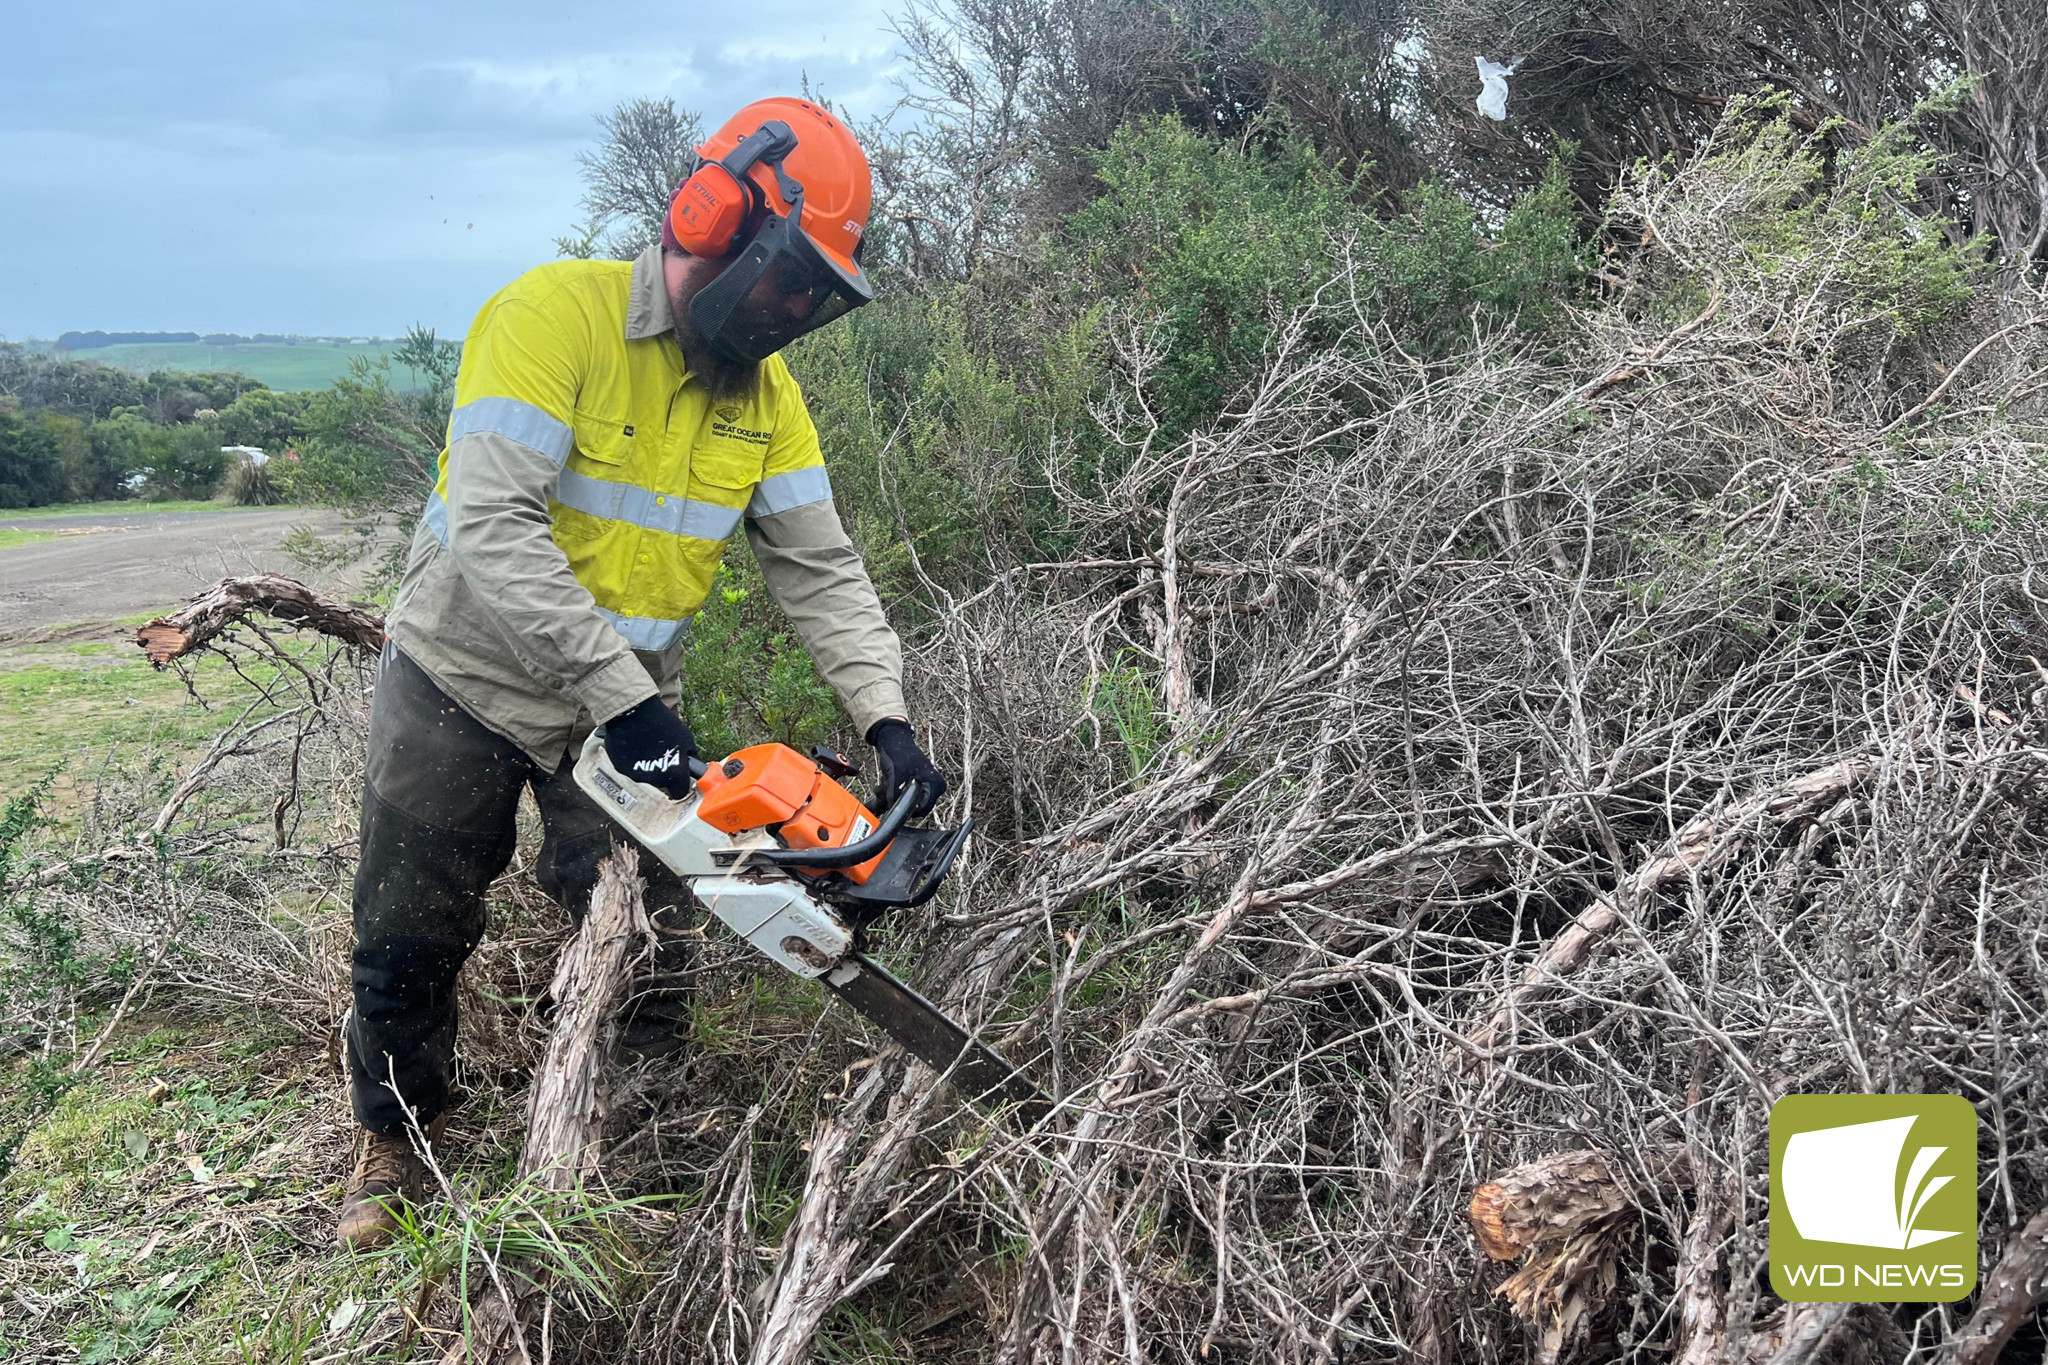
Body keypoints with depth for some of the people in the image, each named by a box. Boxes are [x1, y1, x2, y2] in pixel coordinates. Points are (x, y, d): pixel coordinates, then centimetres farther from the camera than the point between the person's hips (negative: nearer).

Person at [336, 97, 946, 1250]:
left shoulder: (768, 394, -4)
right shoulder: (555, 313, -23)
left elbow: (821, 568, -5)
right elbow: (493, 528, -32)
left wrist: (887, 720, -19)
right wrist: (626, 701, -33)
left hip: (627, 708, 4)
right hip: (466, 687, -3)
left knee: (644, 950, 4)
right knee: (409, 941, 11)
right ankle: (398, 1141, 36)